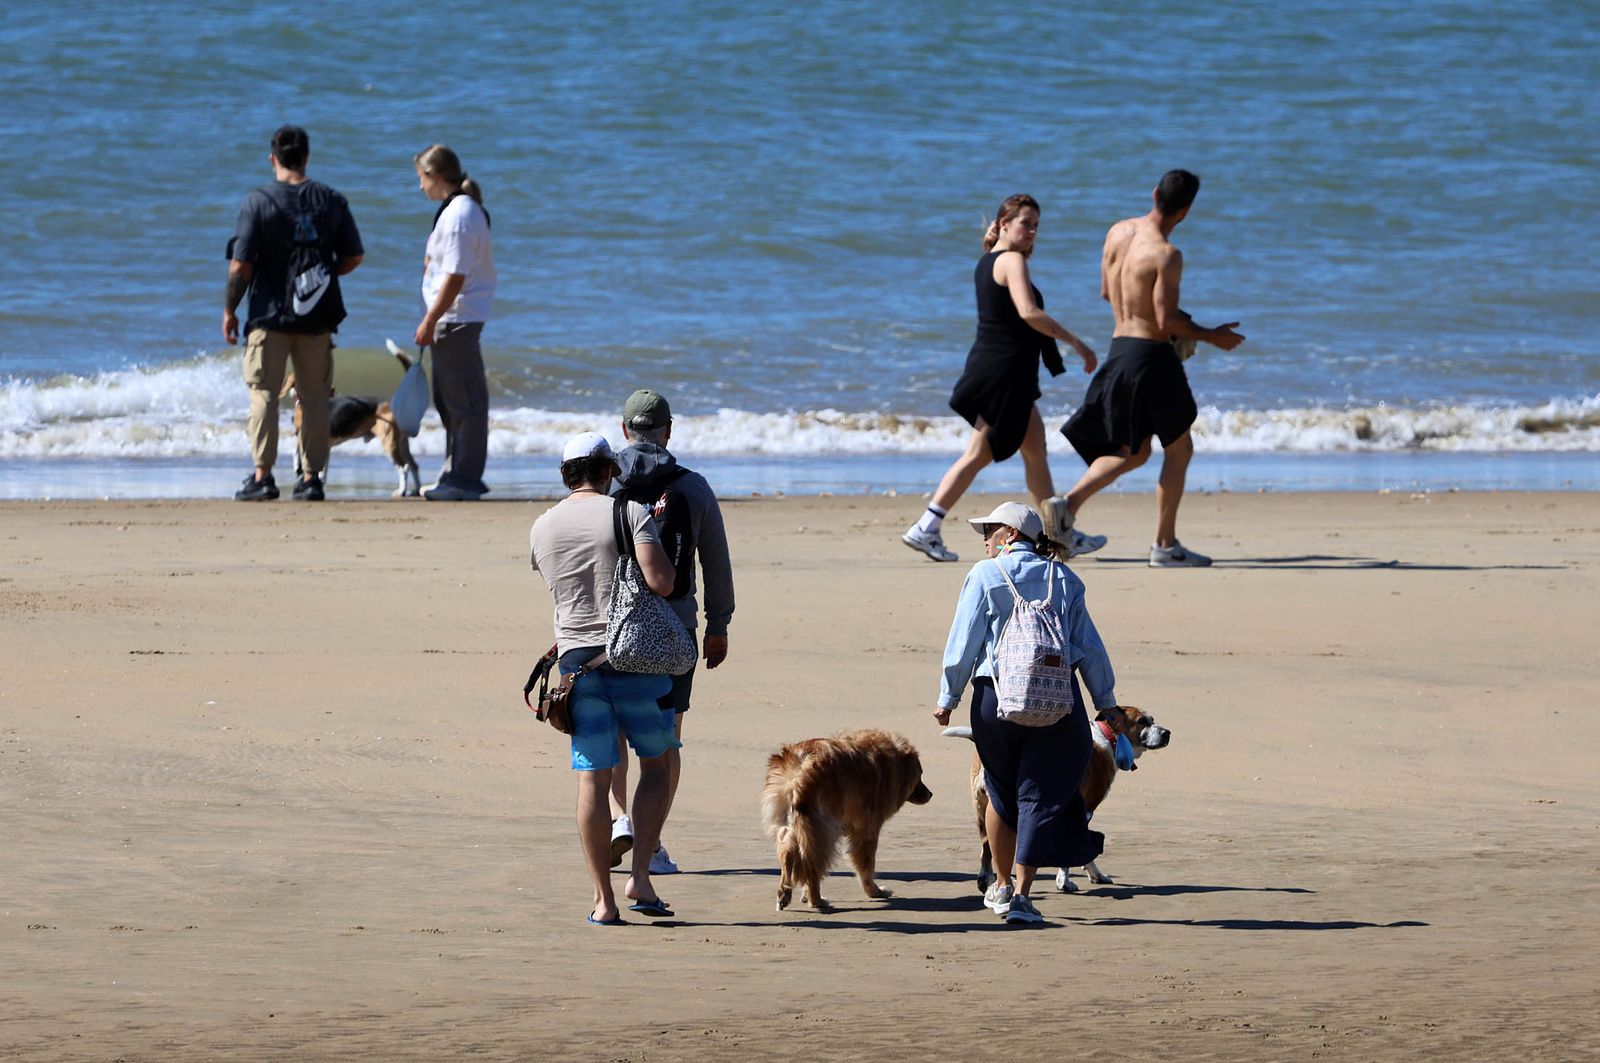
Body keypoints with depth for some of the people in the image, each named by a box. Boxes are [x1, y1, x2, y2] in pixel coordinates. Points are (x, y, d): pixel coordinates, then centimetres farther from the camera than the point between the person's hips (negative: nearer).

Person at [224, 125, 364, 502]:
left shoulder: (258, 202, -8)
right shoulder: (331, 201, 2)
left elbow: (240, 266, -10)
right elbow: (353, 257, 7)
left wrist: (229, 310, 1)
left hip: (269, 315, -3)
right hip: (318, 316, 3)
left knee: (264, 394, 2)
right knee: (314, 397, 8)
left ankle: (262, 476, -4)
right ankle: (312, 476, 8)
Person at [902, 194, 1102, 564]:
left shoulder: (987, 263, 14)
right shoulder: (1012, 261, -14)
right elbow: (1028, 312, -28)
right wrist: (1075, 342, -25)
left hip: (988, 365, 10)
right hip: (1005, 371, -10)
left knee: (1035, 447, 13)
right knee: (978, 454, -2)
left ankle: (1059, 533, 16)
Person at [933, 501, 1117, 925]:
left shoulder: (985, 576, 0)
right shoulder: (1062, 579, 9)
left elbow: (964, 642, -4)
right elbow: (1090, 646, 9)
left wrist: (948, 697, 2)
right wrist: (1106, 701, 15)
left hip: (996, 698, -1)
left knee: (1002, 794, 17)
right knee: (1040, 796, 1)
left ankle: (1002, 886, 29)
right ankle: (1020, 893, -9)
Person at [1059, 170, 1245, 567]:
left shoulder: (1118, 232, 5)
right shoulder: (1166, 254, -18)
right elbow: (1167, 321, -18)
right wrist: (1211, 336, -3)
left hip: (1119, 350, 7)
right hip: (1151, 355, -7)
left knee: (1134, 451, 19)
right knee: (1179, 449, 8)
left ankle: (1069, 503, 2)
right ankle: (1165, 545, 8)